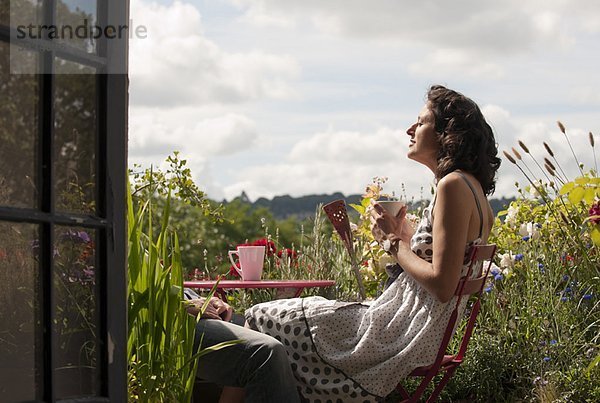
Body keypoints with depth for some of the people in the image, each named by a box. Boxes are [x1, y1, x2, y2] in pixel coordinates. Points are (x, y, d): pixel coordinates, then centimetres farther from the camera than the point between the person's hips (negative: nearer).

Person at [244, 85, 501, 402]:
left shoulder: (453, 185, -18)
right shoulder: (473, 187, 13)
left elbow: (441, 285, -24)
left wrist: (393, 242, -11)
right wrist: (404, 233, 9)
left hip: (410, 333, -11)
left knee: (264, 320, 0)